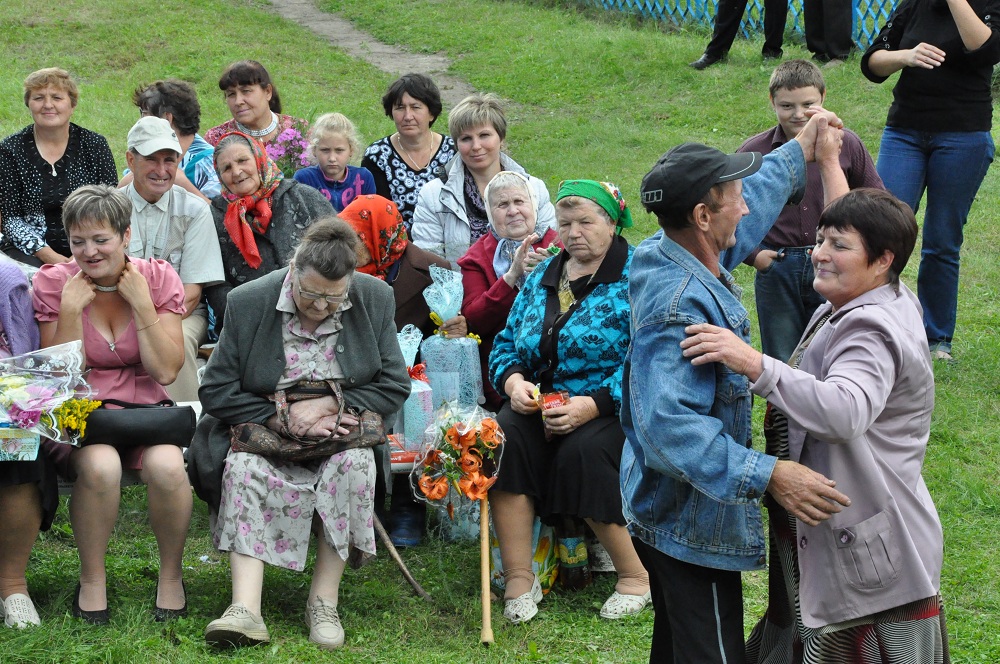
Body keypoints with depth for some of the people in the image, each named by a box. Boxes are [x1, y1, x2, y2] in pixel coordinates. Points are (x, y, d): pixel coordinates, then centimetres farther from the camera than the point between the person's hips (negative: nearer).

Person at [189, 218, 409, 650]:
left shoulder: (374, 300, -4)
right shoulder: (249, 302, -8)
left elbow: (395, 386, -2)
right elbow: (216, 391, -6)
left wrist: (328, 404, -16)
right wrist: (282, 419, -18)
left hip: (343, 430, 1)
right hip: (263, 430, 0)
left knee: (354, 464, -33)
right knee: (244, 469, -32)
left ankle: (324, 602, -27)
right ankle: (245, 610, -43)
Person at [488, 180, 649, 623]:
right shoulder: (541, 278, 17)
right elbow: (506, 343, 19)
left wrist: (590, 405, -27)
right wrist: (513, 381, -4)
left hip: (609, 410, -5)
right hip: (540, 403, 6)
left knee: (582, 451, -35)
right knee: (502, 437, -25)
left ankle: (636, 576, -16)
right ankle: (518, 578, -22)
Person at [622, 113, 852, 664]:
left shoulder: (670, 256, 0)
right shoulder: (678, 305, -32)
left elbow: (753, 203, 21)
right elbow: (669, 424, -40)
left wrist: (802, 150, 32)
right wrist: (767, 475, -41)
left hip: (664, 509, 11)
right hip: (692, 525, -11)